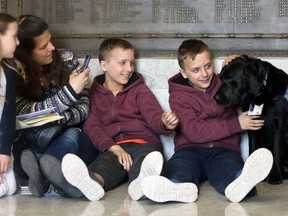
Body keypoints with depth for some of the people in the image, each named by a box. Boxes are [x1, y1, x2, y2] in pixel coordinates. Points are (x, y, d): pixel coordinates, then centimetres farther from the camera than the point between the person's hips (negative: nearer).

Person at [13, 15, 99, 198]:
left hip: (77, 139, 1)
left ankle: (42, 175, -64)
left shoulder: (64, 60, 0)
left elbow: (84, 106, -4)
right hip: (36, 143, 0)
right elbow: (27, 113, -18)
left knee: (71, 136, -34)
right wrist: (71, 90, -26)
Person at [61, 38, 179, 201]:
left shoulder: (140, 90, 20)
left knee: (144, 155, -35)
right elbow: (92, 127, 4)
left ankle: (141, 182, -69)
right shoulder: (95, 93, 18)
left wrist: (165, 123, -21)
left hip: (142, 143, 1)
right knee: (106, 161, -35)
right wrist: (114, 148, -14)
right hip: (112, 148, 0)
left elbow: (154, 116, 6)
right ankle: (95, 181, -70)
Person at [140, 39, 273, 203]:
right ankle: (179, 186, -70)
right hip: (191, 148, -1)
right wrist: (237, 124, -9)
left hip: (223, 148, 1)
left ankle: (238, 184, -70)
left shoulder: (224, 84, 19)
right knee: (179, 165, -36)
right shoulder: (178, 97, 6)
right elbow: (194, 131, -7)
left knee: (229, 165, -36)